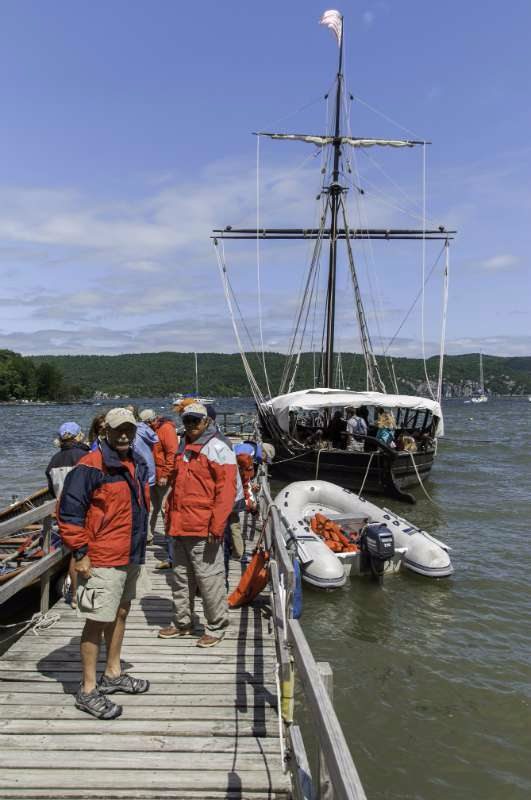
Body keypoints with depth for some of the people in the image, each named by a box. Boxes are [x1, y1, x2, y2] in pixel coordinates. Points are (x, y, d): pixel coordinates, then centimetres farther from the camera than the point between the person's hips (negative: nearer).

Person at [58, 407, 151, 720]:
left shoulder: (138, 464, 9)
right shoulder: (91, 466, -17)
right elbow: (69, 511, -17)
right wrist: (80, 553, -17)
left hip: (132, 555, 9)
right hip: (103, 559, -8)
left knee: (120, 614, 20)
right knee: (98, 621, -1)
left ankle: (113, 674, 36)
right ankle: (88, 691, 13)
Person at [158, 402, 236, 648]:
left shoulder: (217, 448, -9)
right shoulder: (183, 448, 16)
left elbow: (226, 490, -14)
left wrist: (217, 526, -18)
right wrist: (169, 518, 19)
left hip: (203, 528, -8)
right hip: (179, 527, 8)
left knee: (209, 579, 0)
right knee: (181, 579, 17)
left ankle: (216, 628, 15)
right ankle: (182, 623, 32)